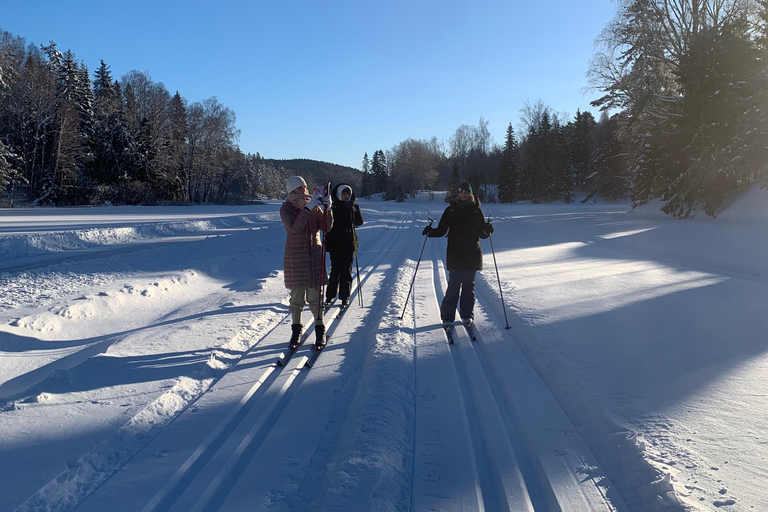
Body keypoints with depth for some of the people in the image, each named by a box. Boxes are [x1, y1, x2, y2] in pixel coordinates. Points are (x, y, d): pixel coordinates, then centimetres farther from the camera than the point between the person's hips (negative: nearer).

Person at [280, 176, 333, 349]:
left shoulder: (314, 206, 5)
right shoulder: (286, 209, -4)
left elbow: (327, 227, -1)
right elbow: (294, 227, -21)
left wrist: (328, 209, -15)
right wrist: (308, 208, -25)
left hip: (314, 256, 2)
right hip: (295, 258, -2)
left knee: (315, 297, 2)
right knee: (297, 297, 3)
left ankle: (320, 331, 12)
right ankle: (296, 330, 19)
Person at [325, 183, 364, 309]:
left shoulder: (353, 206, 8)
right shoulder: (333, 206, 0)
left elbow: (359, 222, -4)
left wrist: (355, 210, -16)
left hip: (349, 243, 2)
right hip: (335, 243, -2)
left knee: (347, 270, 2)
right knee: (335, 269, -3)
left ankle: (345, 297, 9)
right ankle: (330, 295, 12)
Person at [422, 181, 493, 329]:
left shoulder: (476, 211, 6)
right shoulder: (451, 210, 4)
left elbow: (482, 233, 8)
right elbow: (441, 230, 6)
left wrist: (488, 230, -14)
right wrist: (431, 231, -14)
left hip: (472, 254, 1)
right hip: (455, 254, -1)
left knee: (468, 286, 7)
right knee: (453, 285, -6)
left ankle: (467, 315, 17)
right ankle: (447, 317, 1)